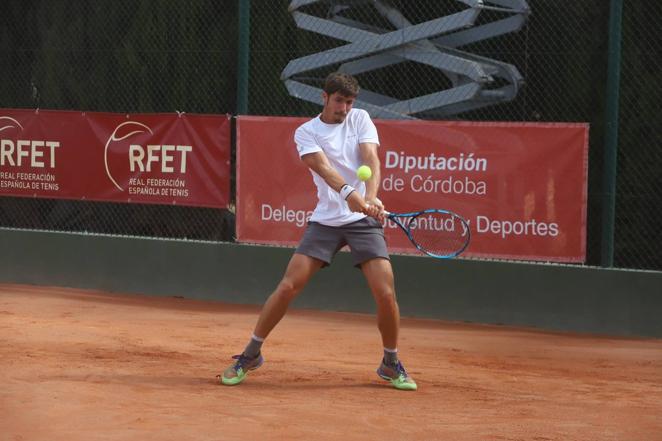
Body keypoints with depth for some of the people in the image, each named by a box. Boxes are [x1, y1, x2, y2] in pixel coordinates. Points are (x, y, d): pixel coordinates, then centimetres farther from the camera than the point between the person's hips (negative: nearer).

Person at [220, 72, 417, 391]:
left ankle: (391, 364, 12)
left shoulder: (360, 119, 4)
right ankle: (251, 355, 7)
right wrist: (350, 193, -39)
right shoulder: (306, 132, -1)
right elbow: (323, 167, -19)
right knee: (288, 286, -8)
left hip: (364, 220, 0)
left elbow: (371, 160, -10)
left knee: (385, 294, -10)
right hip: (325, 219, 0)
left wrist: (371, 198, -30)